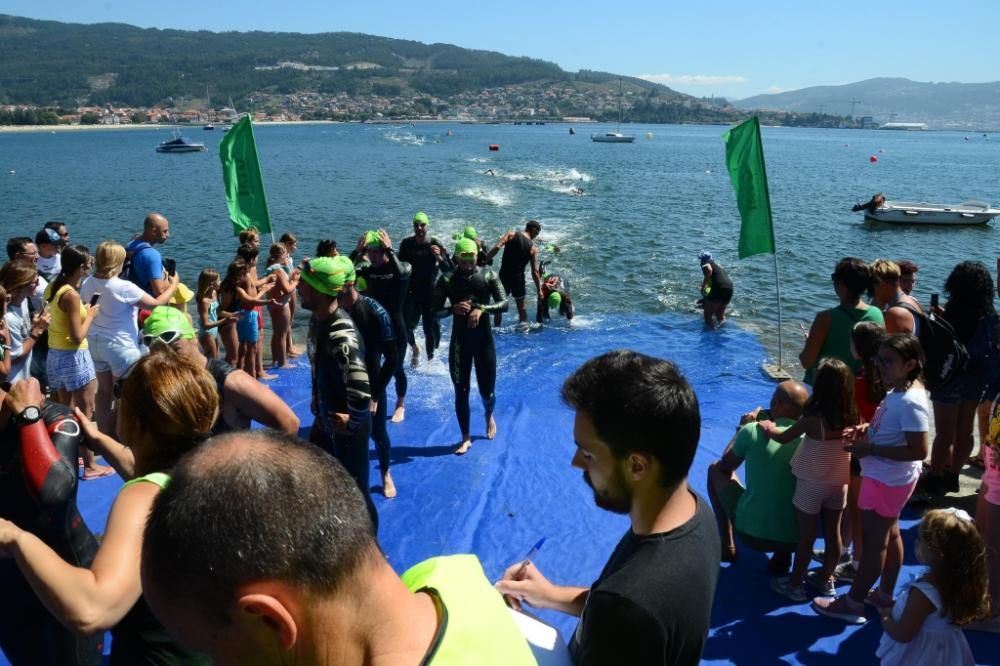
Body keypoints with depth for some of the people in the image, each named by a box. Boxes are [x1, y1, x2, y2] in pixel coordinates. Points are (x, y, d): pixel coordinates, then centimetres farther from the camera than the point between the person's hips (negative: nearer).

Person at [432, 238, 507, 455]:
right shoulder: (447, 280, -4)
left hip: (484, 339, 0)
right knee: (461, 392, 3)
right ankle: (466, 438, 18)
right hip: (459, 341, 0)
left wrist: (482, 308, -26)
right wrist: (453, 309, -24)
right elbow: (435, 311, -5)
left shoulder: (488, 275, -4)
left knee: (487, 391, 8)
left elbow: (504, 304, -10)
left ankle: (489, 416, 43)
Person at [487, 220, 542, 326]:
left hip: (504, 275, 1)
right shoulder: (533, 248, -3)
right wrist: (539, 290, 2)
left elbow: (497, 247, -17)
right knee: (521, 305, 16)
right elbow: (535, 272, -4)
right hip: (518, 277, -1)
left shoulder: (511, 234, -2)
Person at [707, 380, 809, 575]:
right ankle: (783, 555, 16)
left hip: (750, 532, -2)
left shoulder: (753, 430, -10)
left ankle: (727, 546, 20)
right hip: (795, 538, 2)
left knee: (715, 469, 20)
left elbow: (725, 465, 8)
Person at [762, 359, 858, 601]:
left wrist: (767, 427, 10)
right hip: (839, 482, 5)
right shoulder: (850, 416, -10)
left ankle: (795, 583, 20)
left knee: (807, 535, 6)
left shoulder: (813, 418, -24)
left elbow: (782, 438, -10)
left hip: (812, 484, -5)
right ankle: (825, 579, 33)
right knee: (833, 533, 16)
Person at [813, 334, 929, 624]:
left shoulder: (910, 401, -28)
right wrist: (866, 429, -2)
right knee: (890, 535, 21)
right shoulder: (898, 392, 1)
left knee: (873, 540, 4)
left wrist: (870, 449, -28)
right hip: (890, 478, 10)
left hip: (887, 479, -10)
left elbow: (918, 450, -29)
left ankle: (852, 602, 18)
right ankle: (884, 594, 37)